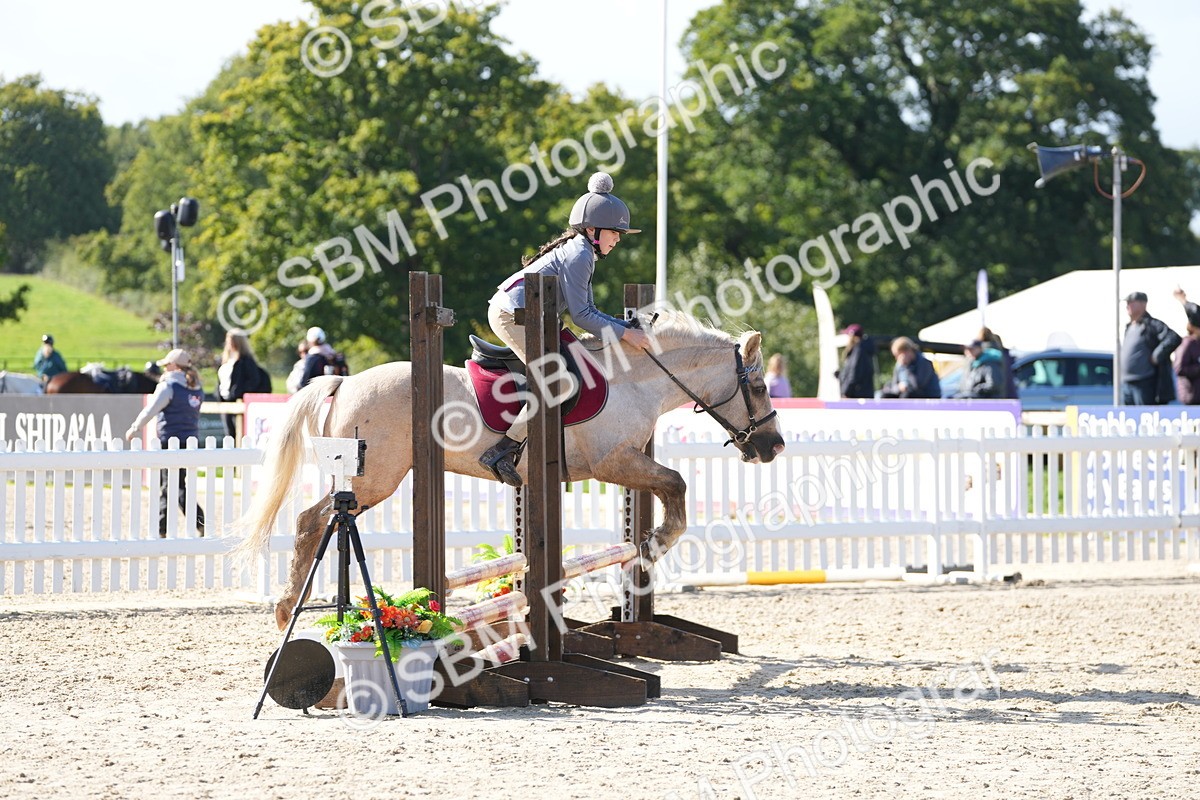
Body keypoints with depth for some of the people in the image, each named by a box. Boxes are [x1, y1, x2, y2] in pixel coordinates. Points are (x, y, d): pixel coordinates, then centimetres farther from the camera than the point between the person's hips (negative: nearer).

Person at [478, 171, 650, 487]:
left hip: (510, 314, 11)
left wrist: (625, 327, 10)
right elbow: (581, 315, -15)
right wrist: (624, 334, -11)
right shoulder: (579, 255, -12)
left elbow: (586, 311, 20)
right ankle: (501, 452, -24)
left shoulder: (581, 253, 19)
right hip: (512, 315, -11)